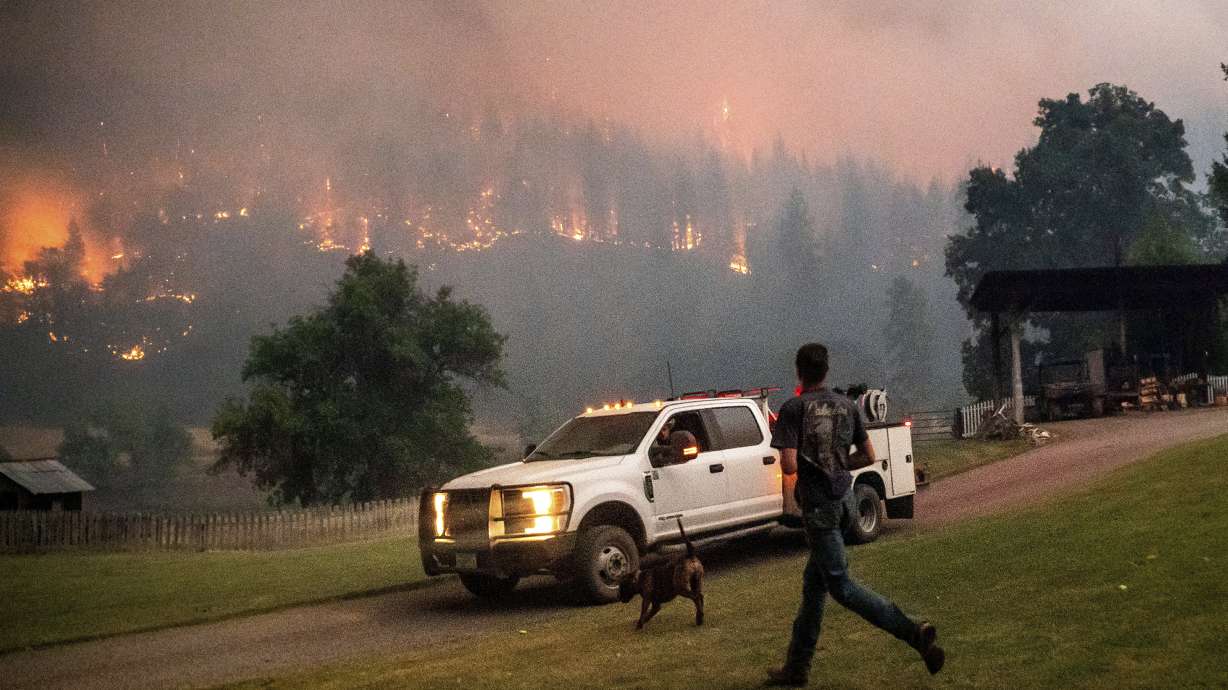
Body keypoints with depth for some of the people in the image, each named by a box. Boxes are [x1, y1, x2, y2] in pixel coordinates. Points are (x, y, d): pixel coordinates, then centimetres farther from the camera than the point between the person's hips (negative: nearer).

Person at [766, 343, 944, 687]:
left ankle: (914, 632, -15)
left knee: (841, 585, -2)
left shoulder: (793, 408, -12)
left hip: (818, 504, -7)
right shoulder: (846, 406, 6)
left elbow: (789, 466, -19)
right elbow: (868, 456, 9)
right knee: (814, 581, 15)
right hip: (843, 498, 7)